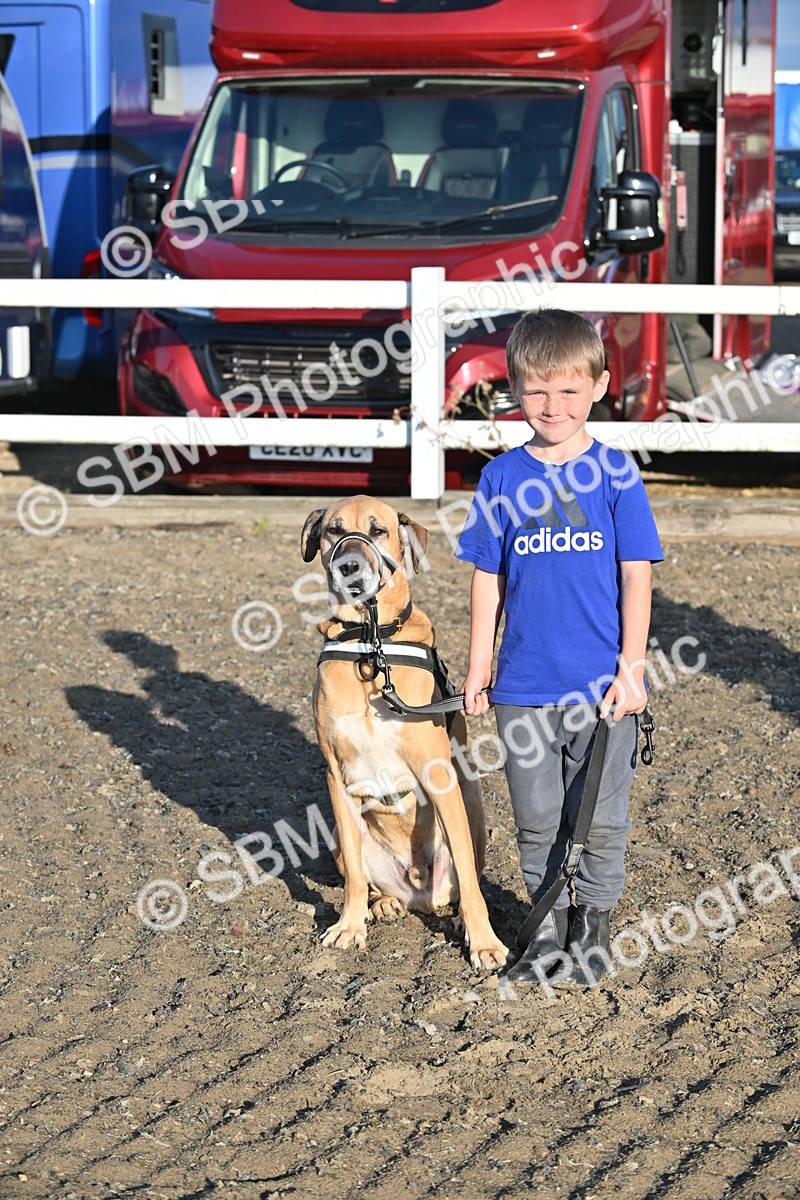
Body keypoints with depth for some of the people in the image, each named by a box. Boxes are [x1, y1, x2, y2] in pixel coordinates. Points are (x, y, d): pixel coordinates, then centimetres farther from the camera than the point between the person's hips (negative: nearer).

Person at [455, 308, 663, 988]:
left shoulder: (615, 473, -3)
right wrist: (478, 671, 6)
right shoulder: (502, 479, 2)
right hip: (524, 685, 2)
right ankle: (549, 928, 24)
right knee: (538, 820, 10)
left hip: (603, 685, -2)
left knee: (600, 820, 6)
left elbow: (636, 578, -2)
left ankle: (593, 931, 22)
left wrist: (632, 667, -7)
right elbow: (488, 581, 7)